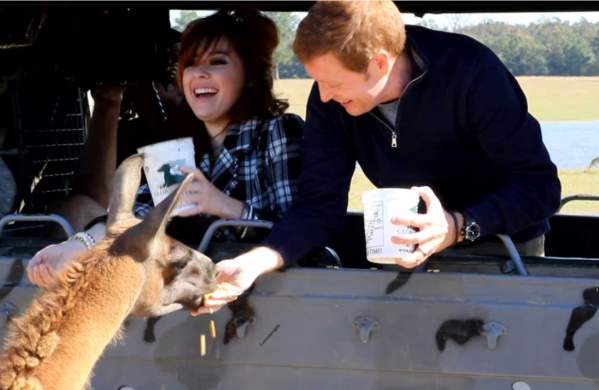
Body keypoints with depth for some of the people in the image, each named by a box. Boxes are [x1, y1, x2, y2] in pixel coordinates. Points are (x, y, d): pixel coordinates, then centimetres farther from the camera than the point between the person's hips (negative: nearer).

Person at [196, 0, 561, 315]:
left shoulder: (471, 72, -29)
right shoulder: (329, 101, -15)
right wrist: (258, 261, -33)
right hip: (415, 249, 4)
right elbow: (320, 206, -15)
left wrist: (458, 227, -43)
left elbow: (540, 186, -27)